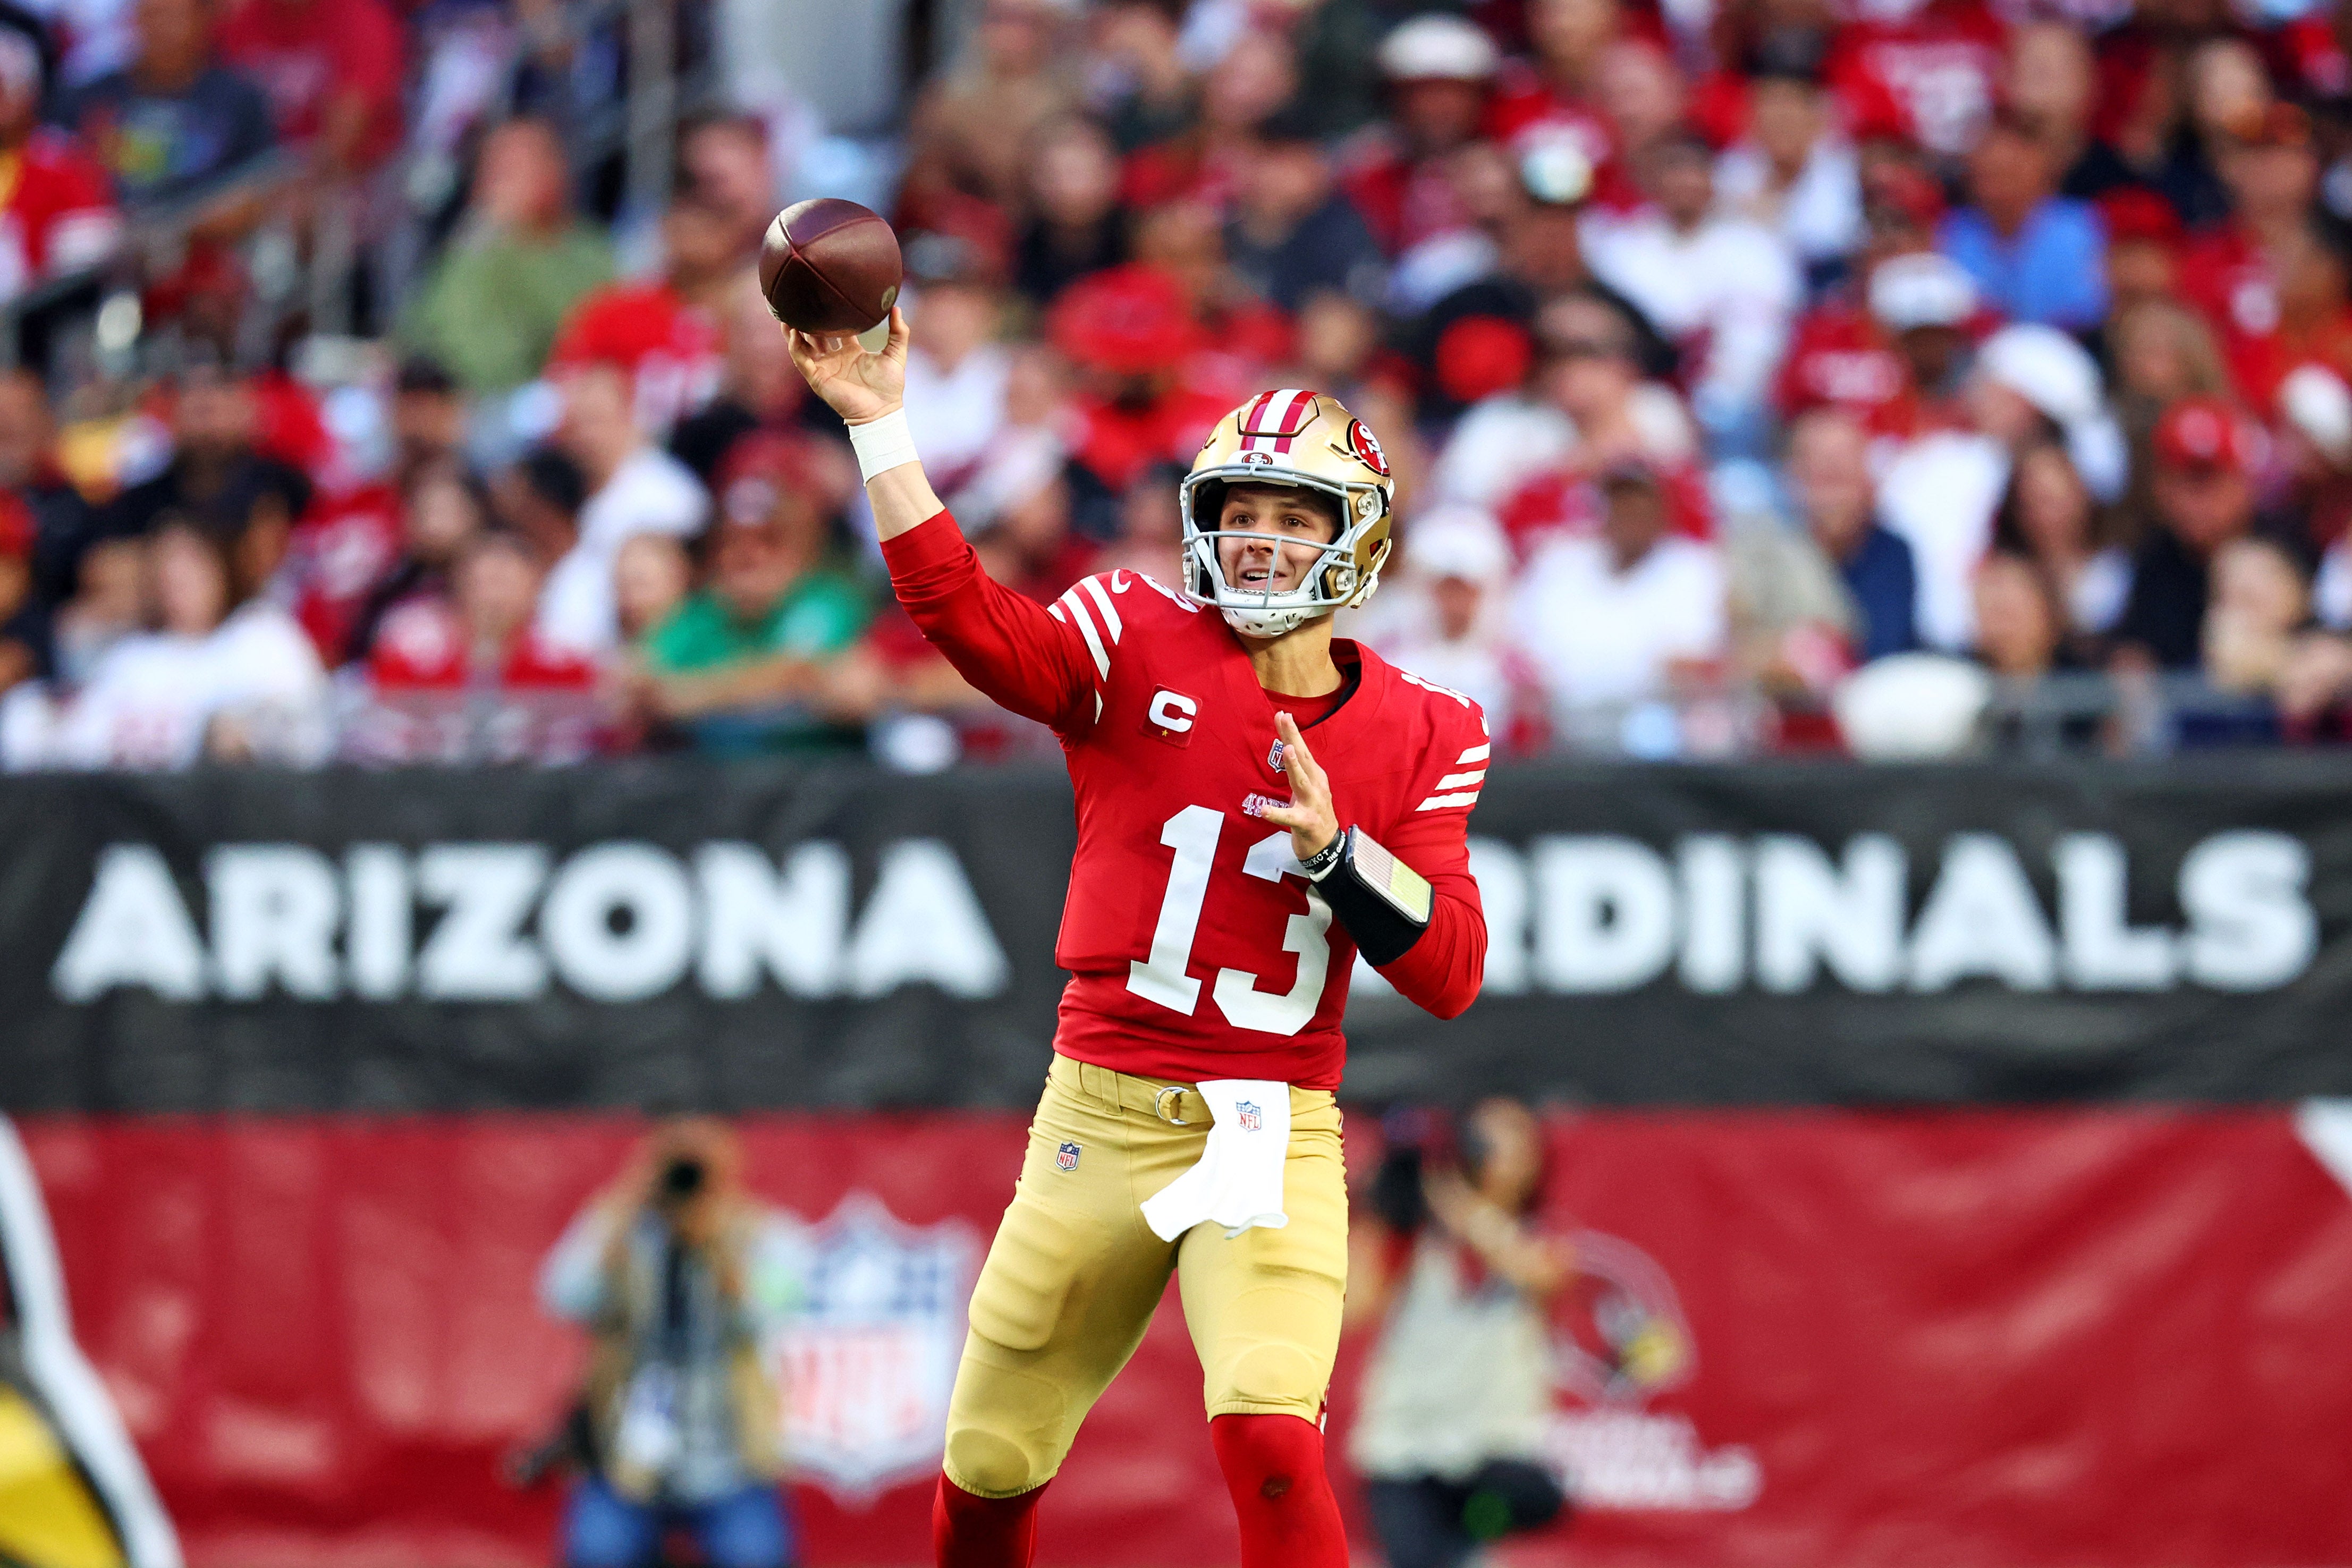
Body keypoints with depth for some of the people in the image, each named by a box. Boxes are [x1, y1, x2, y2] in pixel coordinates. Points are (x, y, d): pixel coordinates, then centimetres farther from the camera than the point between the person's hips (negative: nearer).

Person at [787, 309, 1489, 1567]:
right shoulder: (1140, 648, 0)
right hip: (1100, 1116, 1)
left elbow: (1450, 975, -1)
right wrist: (880, 428, -25)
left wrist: (1332, 845, -16)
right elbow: (964, 617, -16)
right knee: (990, 1465, 9)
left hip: (1272, 1135, -1)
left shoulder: (1417, 739, 3)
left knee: (1269, 1440, -24)